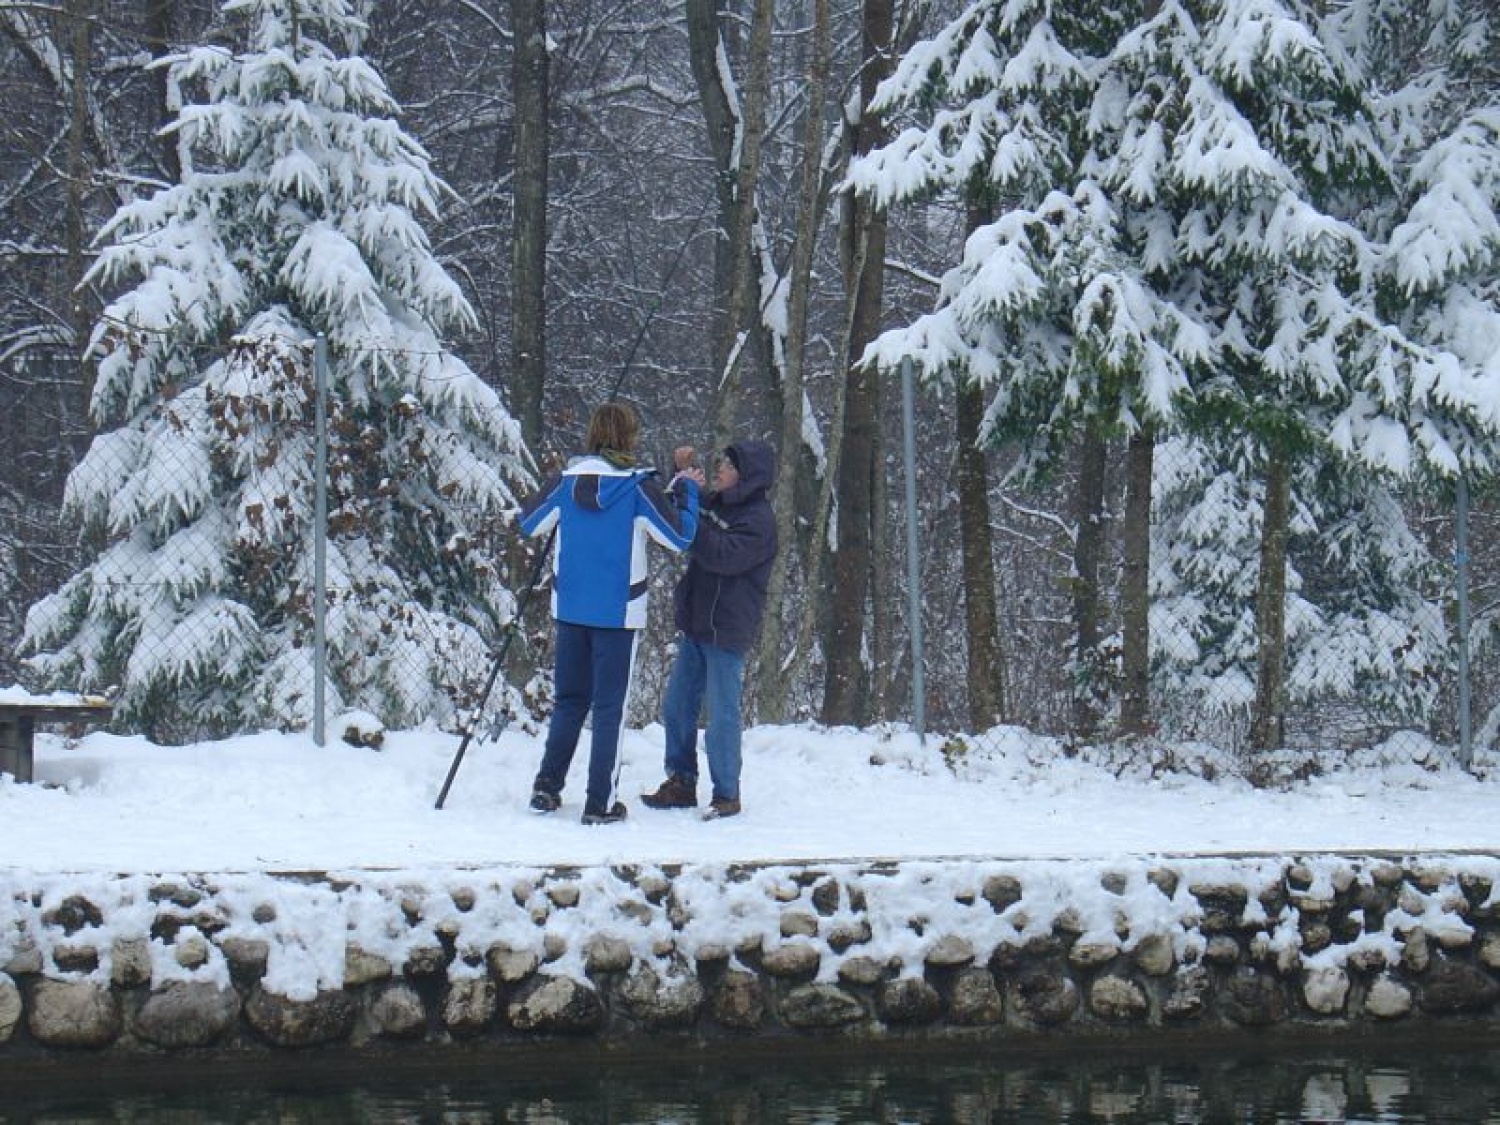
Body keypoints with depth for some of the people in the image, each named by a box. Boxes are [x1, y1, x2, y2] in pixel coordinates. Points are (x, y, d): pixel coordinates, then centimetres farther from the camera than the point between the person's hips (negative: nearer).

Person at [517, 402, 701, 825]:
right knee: (608, 707, 3)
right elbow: (679, 536, -8)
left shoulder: (567, 480, -1)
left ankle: (547, 787, 12)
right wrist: (687, 490, 6)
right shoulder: (639, 487, -12)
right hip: (619, 612, -4)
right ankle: (600, 803, 3)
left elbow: (529, 523, 11)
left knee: (569, 699, 17)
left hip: (570, 609, 4)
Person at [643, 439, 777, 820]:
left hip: (727, 632, -8)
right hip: (695, 625, 8)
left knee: (722, 716, -4)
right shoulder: (715, 504, 11)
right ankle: (680, 783, 22)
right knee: (677, 708, 11)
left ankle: (727, 794, 6)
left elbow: (722, 555, -26)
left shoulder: (758, 520, -13)